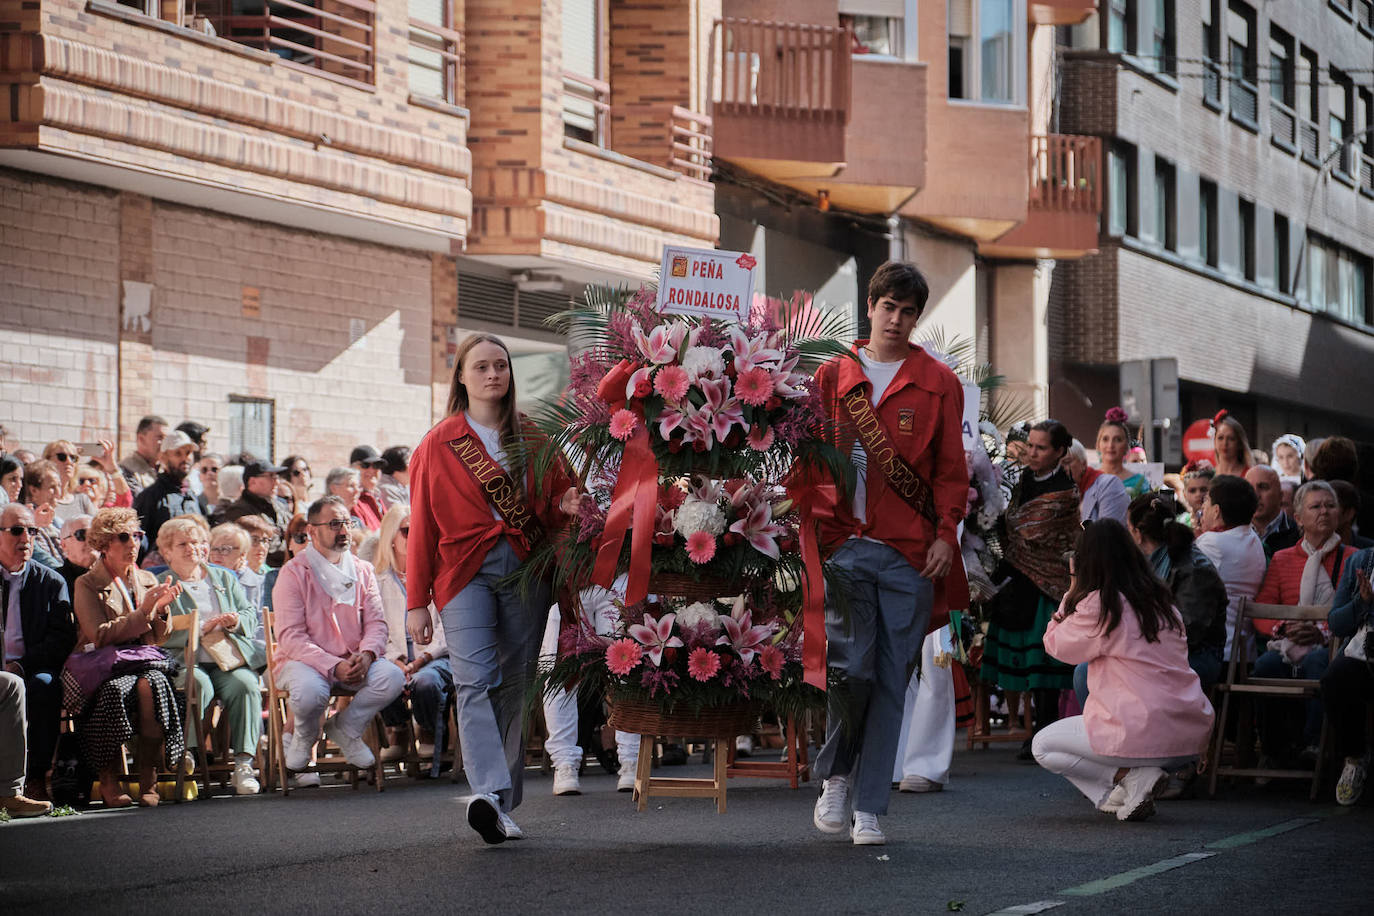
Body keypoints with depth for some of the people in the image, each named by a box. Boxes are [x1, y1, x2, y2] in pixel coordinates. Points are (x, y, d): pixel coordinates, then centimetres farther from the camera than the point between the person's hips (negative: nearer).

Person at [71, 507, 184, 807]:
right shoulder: (87, 585, 5)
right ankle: (107, 780, -26)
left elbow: (160, 637, 16)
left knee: (150, 685, -33)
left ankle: (148, 779, -28)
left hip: (143, 662, 3)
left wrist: (161, 608, -3)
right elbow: (99, 635, -9)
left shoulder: (146, 580, 19)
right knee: (115, 690, -37)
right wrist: (143, 612, -15)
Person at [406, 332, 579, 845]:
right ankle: (488, 793, -33)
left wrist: (564, 505, -6)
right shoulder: (439, 445, 8)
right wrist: (417, 603, 3)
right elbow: (422, 527, 7)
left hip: (524, 569, 3)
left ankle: (504, 808, 7)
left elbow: (553, 500, 21)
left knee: (515, 684, 1)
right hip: (465, 571, -3)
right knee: (475, 680, -19)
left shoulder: (533, 437, 14)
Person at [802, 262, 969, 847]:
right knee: (851, 666, -12)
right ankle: (834, 775, 14)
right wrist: (810, 526, 2)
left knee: (891, 680, -1)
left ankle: (868, 809, 5)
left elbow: (951, 467, 8)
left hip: (910, 554, 0)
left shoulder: (938, 383, 10)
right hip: (844, 544, 0)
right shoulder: (833, 376, 12)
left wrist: (946, 533, -4)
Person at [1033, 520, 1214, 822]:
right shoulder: (1159, 597, 10)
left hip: (1145, 735, -7)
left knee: (1043, 747, 15)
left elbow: (1054, 644, 6)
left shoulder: (1097, 605, -10)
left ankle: (1133, 776, -3)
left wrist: (1073, 589, 13)